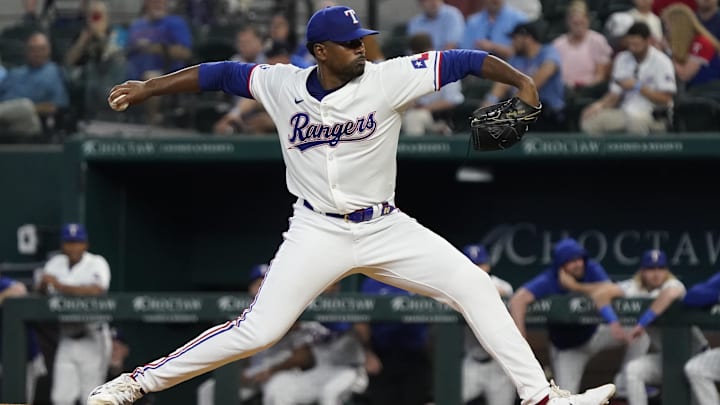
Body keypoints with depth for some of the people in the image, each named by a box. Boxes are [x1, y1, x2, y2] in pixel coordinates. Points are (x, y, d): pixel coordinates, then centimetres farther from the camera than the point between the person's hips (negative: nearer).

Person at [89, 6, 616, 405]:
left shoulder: (388, 79, -10)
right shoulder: (282, 85, -6)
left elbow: (459, 62, -14)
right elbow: (222, 74, 4)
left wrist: (520, 80, -26)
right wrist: (148, 88, 0)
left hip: (385, 228, 2)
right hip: (317, 233, -2)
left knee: (475, 288, -9)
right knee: (258, 330, -12)